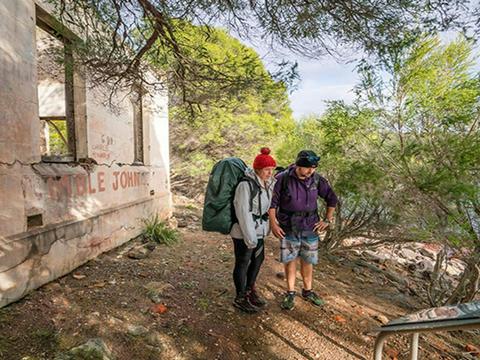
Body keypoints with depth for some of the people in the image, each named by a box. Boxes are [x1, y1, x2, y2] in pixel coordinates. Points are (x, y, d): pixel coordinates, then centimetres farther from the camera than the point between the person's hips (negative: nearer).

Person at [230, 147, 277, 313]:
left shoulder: (268, 183, 2)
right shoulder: (246, 185, -22)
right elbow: (243, 213, -23)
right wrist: (250, 238, -22)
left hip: (258, 231, 8)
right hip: (244, 232, -8)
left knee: (258, 259, 20)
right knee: (243, 264, 7)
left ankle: (250, 290, 42)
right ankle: (240, 299, 27)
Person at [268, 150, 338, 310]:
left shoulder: (317, 180, -6)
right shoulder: (283, 179, -15)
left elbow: (332, 198, 7)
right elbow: (272, 202, -8)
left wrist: (327, 220, 3)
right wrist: (273, 224, -12)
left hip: (310, 227, 2)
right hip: (288, 228, -2)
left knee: (308, 261, 13)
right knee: (290, 260, 8)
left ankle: (308, 291, 34)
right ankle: (290, 293, 26)